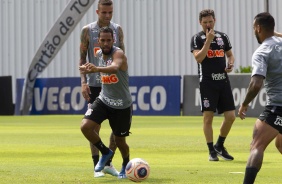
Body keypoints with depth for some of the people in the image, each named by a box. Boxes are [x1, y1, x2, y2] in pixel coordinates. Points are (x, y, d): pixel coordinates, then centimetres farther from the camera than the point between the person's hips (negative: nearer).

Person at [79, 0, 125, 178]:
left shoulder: (117, 29, 6)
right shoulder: (88, 30, -1)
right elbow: (83, 58, 1)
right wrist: (84, 82, -9)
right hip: (95, 84, -3)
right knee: (95, 124, -3)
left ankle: (108, 163, 15)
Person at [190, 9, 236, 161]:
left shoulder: (223, 37, 12)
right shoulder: (197, 38, -1)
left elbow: (230, 54, 22)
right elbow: (198, 58, -15)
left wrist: (230, 64, 1)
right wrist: (208, 40, -18)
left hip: (223, 81, 4)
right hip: (207, 82, -4)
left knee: (230, 116, 0)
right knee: (208, 116, -5)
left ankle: (220, 146, 20)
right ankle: (212, 151, 4)